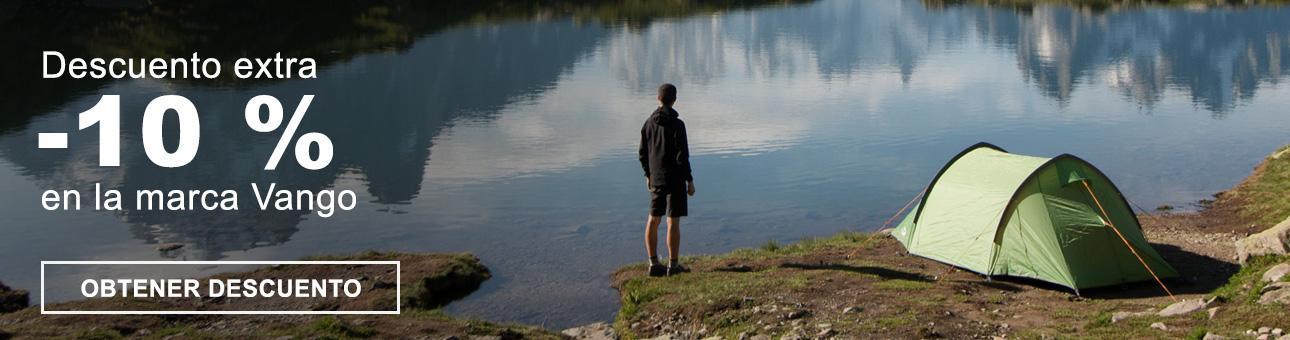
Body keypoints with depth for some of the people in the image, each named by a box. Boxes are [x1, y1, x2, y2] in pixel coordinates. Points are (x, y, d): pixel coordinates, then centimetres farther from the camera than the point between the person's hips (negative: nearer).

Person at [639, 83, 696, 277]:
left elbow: (643, 153, 10)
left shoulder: (649, 123, 4)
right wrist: (689, 180, -8)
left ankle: (653, 264, 15)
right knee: (673, 222, -2)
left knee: (653, 220, 11)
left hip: (655, 179, 6)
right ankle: (673, 265, 3)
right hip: (674, 180, -6)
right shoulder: (676, 124, -14)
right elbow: (682, 156, -15)